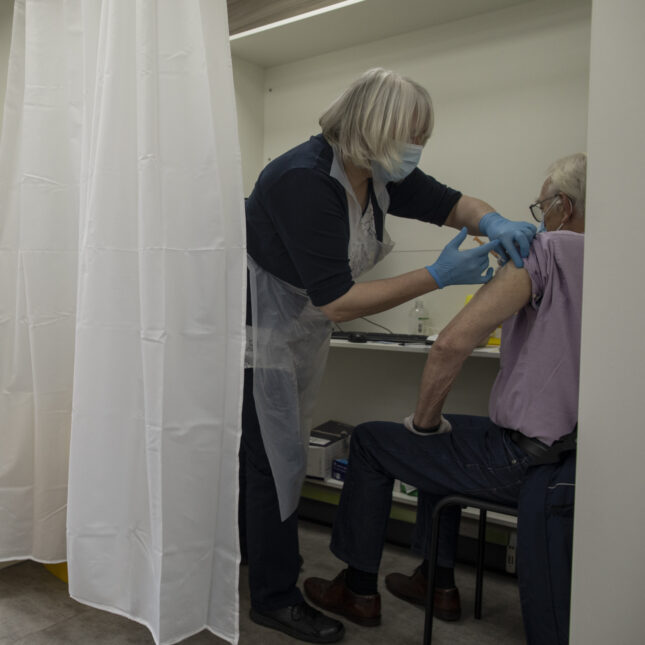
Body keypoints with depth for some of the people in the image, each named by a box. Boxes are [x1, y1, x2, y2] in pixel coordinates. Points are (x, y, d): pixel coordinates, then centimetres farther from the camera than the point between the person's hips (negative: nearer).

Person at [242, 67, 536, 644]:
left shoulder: (379, 174, -3)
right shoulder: (306, 181, -29)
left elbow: (451, 203, 8)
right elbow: (335, 302, -32)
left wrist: (494, 222, -15)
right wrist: (438, 276, -30)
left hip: (301, 336, 9)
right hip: (261, 333, -8)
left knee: (281, 460, 18)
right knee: (273, 464, 1)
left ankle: (263, 572, 38)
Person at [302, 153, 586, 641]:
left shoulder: (546, 251, -17)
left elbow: (452, 344, -28)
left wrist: (425, 419, -11)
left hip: (521, 459, -8)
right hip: (574, 452, 9)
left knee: (369, 441, 9)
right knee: (445, 436, 30)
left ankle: (359, 590, 25)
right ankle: (438, 583, 36)